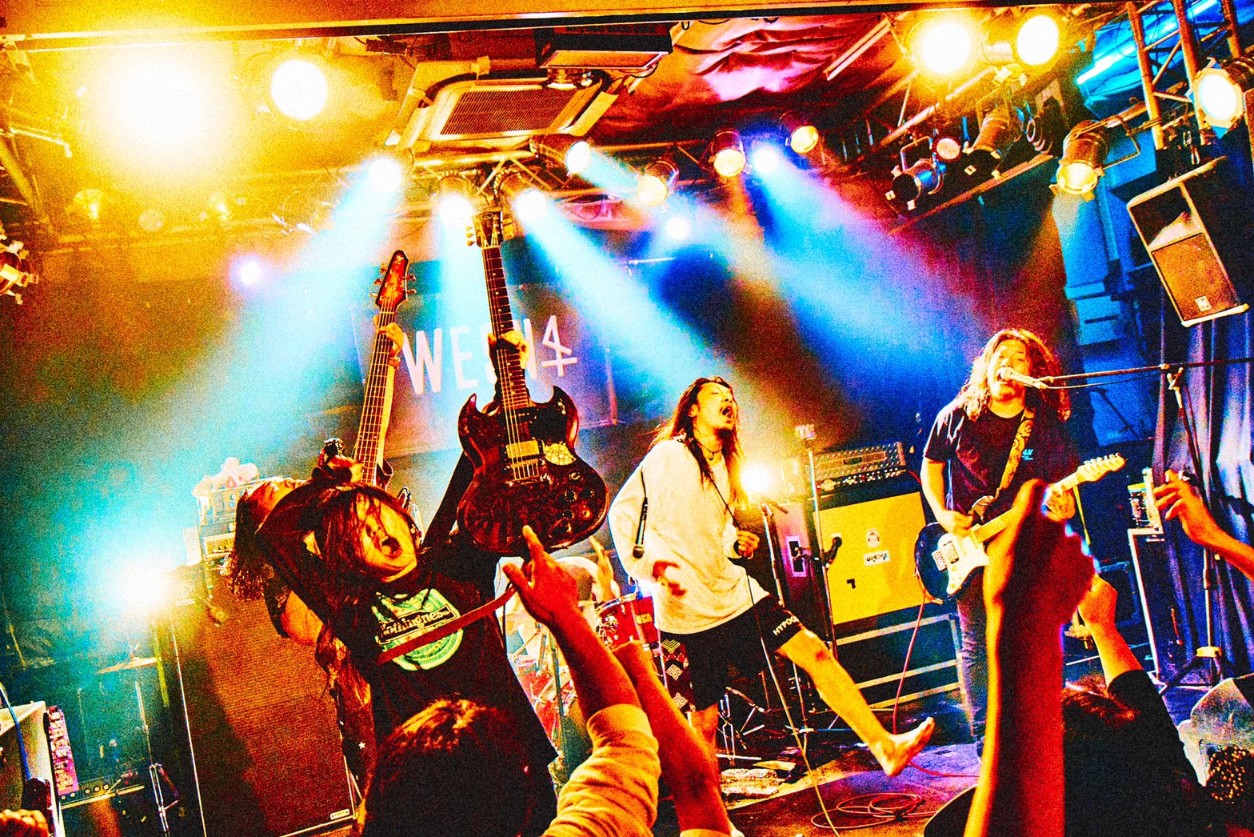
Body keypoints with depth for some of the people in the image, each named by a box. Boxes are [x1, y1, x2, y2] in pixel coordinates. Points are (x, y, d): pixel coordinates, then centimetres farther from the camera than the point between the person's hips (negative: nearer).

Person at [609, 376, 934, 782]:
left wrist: (736, 542, 6)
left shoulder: (723, 465, 17)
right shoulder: (669, 456, -8)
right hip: (689, 607, -7)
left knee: (815, 652, -3)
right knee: (705, 718, -1)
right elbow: (621, 512, -12)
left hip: (732, 591, 7)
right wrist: (647, 566, -19)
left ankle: (886, 747, 1)